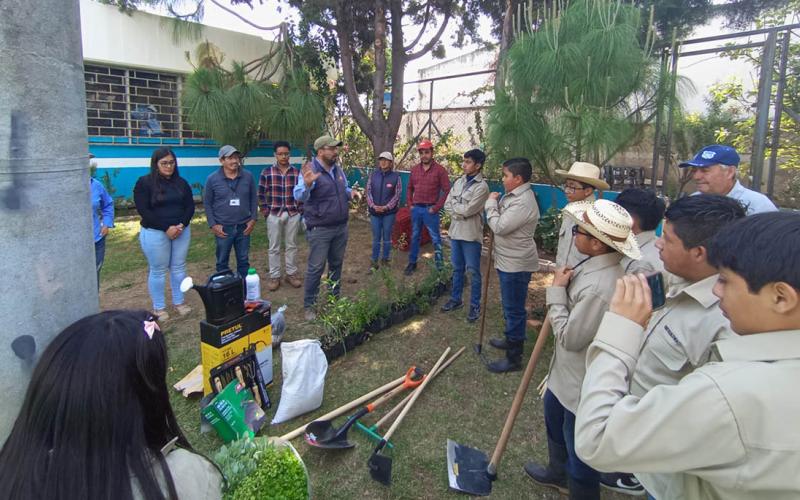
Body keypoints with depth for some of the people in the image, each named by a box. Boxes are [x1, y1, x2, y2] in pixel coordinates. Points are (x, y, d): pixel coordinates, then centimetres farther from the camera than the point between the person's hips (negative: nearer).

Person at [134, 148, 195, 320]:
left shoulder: (181, 182, 8)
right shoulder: (144, 182, -6)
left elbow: (190, 206, 6)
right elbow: (143, 210, -12)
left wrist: (181, 225, -12)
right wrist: (167, 228, -18)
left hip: (182, 231, 4)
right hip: (155, 233, -4)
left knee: (179, 268, 10)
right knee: (158, 270, 3)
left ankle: (179, 302, 23)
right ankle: (159, 308, 14)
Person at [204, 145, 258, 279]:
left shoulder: (248, 176, 0)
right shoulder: (212, 179, -6)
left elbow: (254, 199, 7)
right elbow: (207, 203, -1)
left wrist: (253, 219, 0)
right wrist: (213, 224, -8)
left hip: (243, 227, 2)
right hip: (223, 228, -2)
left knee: (243, 261, 12)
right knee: (222, 262, 9)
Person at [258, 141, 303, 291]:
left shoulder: (296, 172, 3)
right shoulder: (266, 172, -2)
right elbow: (261, 194, 0)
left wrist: (300, 210, 1)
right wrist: (265, 212, -4)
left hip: (293, 215, 2)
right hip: (274, 215, -1)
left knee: (292, 245, 11)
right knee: (274, 247, 6)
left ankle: (291, 273, 23)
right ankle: (274, 276, 16)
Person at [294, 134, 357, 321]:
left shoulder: (338, 169, 9)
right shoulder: (310, 170, -14)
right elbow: (299, 196, -25)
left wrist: (351, 193, 0)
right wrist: (307, 185, -47)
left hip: (341, 227, 7)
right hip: (319, 229, -7)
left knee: (336, 264, 17)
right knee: (316, 268, -2)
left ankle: (334, 298, 32)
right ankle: (309, 305, 11)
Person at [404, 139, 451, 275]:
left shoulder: (440, 170, -8)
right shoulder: (414, 169, 7)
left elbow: (447, 191, -11)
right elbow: (410, 188, 18)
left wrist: (436, 208, -13)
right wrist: (410, 204, 7)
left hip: (430, 209, -5)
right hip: (416, 209, 5)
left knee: (435, 238, 3)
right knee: (415, 237, 15)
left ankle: (439, 266, 11)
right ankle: (412, 263, 27)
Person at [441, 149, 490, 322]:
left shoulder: (482, 186, -14)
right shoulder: (459, 181, 8)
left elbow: (468, 210, -20)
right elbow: (447, 205, 5)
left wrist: (454, 204, -4)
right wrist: (460, 213, -11)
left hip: (471, 235, -6)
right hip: (455, 231, 7)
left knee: (473, 271, 3)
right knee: (457, 268, 17)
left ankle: (475, 306, 15)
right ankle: (456, 299, 32)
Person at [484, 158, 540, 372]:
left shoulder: (523, 202, -25)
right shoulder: (514, 195, 8)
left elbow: (499, 227, -25)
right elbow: (502, 222, 18)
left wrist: (491, 204, -15)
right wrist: (495, 204, 1)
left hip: (516, 265, -11)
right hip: (509, 261, 11)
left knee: (514, 310, -1)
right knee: (509, 306, 25)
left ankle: (514, 358, 10)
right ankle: (511, 339, 44)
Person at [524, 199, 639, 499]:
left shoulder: (599, 286, -36)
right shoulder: (594, 264, -5)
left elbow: (570, 337, -26)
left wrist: (556, 291, -21)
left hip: (583, 382, -11)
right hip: (566, 371, 11)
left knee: (579, 447, 13)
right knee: (554, 419, 32)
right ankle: (558, 473, 58)